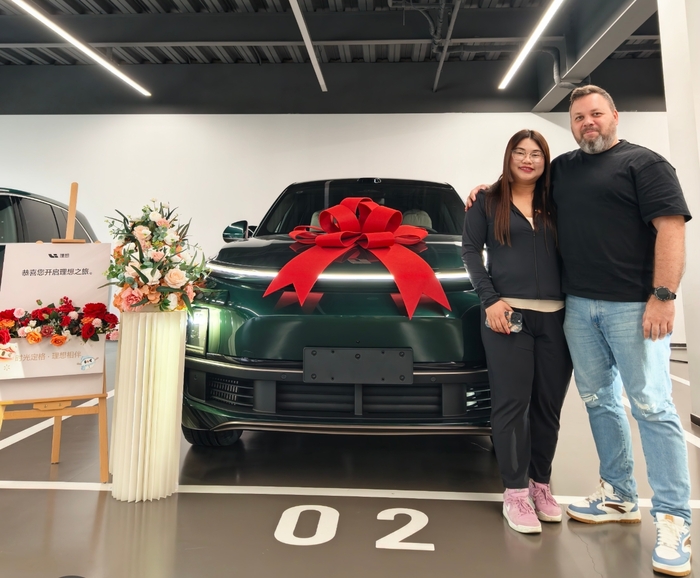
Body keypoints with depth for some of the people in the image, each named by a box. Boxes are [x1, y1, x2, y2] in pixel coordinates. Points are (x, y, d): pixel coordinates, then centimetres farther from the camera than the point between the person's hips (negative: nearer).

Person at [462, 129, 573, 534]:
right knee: (512, 405, -2)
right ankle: (516, 493, 10)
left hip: (556, 316, 4)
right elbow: (470, 250, 0)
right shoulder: (489, 201, 7)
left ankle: (541, 484, 25)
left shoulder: (554, 205, 16)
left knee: (549, 406, 9)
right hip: (508, 314, -4)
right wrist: (490, 299, -11)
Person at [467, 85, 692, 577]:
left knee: (651, 406, -4)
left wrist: (663, 296, -17)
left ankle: (674, 520, 6)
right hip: (578, 306, 6)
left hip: (632, 306, -5)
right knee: (598, 402, 11)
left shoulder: (644, 163, 0)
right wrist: (486, 189, 19)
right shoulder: (563, 168, 17)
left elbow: (671, 229, -9)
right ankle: (619, 497, 25)